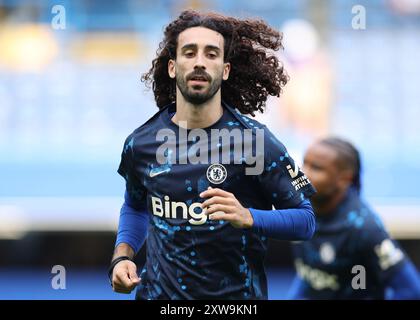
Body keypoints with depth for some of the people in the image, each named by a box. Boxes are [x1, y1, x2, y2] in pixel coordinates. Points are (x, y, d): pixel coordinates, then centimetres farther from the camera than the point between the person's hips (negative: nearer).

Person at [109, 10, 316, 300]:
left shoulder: (254, 140, -12)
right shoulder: (140, 142, -2)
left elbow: (305, 219, -9)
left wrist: (248, 218, -25)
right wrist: (122, 257, 0)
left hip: (235, 297, -2)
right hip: (158, 291, 2)